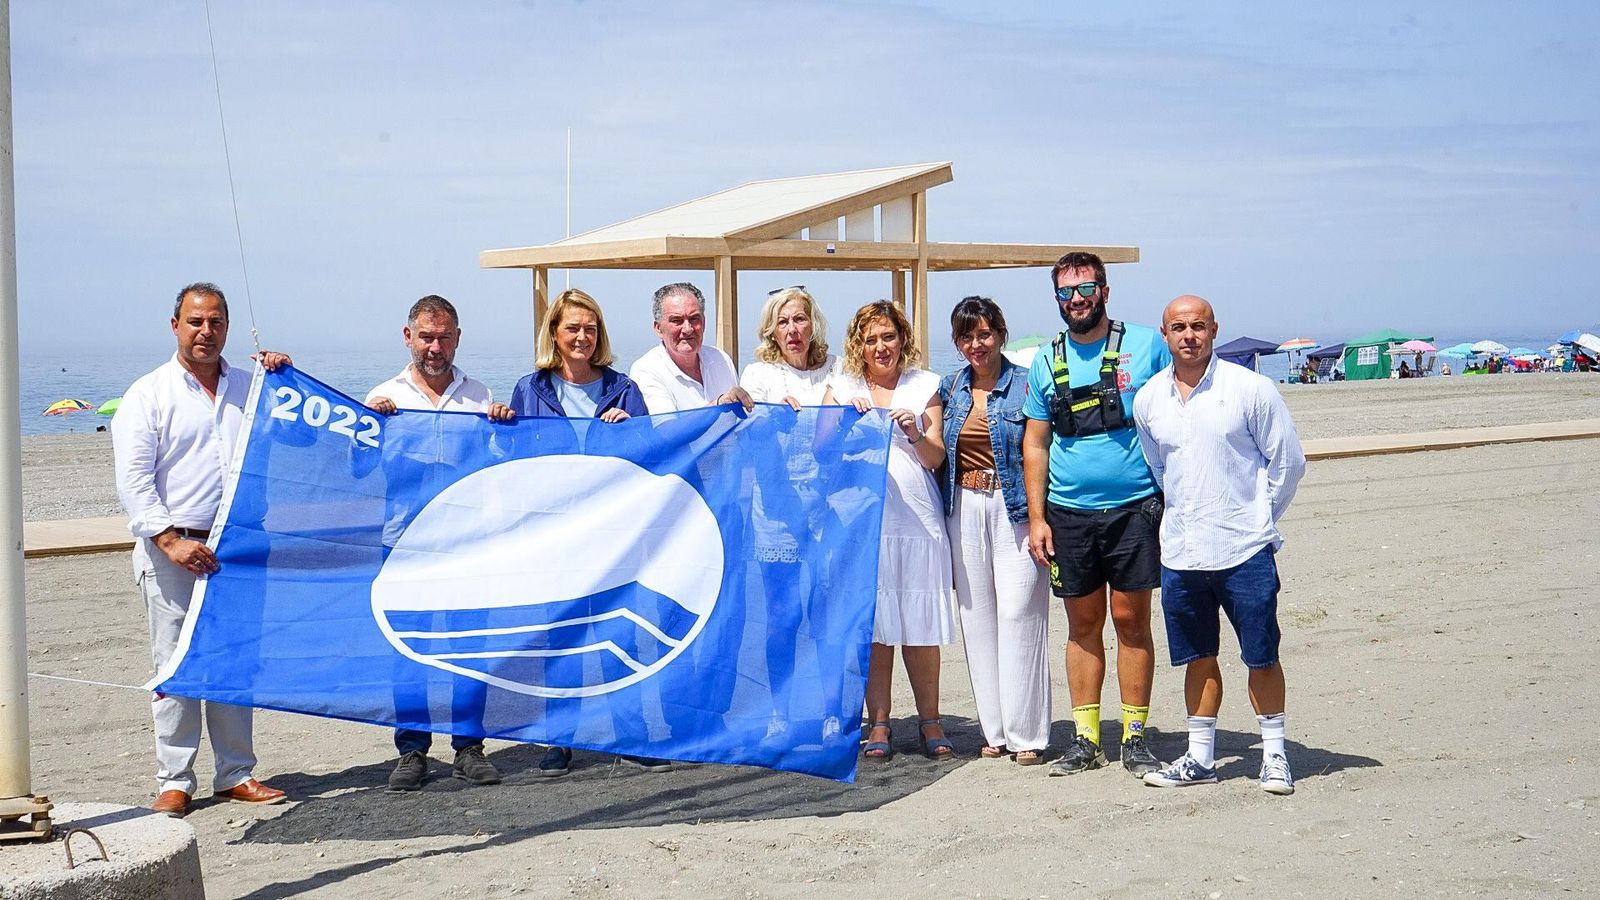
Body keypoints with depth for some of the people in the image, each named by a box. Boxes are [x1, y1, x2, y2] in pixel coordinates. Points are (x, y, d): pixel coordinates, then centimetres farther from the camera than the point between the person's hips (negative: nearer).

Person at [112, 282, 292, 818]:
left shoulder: (251, 388, 14)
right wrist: (170, 540, -16)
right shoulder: (149, 394, 3)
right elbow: (132, 481, -4)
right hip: (171, 550, -3)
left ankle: (236, 774, 15)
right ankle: (174, 782, 3)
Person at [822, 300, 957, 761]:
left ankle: (929, 721, 10)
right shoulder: (841, 386, 12)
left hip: (917, 518, 0)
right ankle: (878, 723, 6)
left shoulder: (925, 386, 11)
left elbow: (935, 459, 5)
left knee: (921, 624, 0)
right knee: (872, 623, -1)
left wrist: (916, 435, -15)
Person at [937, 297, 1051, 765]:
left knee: (1018, 614, -7)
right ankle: (995, 730, 13)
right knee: (977, 617, 5)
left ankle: (1027, 734, -1)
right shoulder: (950, 387, 11)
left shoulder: (1025, 383, -3)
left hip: (1014, 508, -5)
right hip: (965, 510, 5)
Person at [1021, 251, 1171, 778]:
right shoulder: (1046, 362, 9)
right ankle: (1085, 740, 14)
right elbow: (1035, 444, 11)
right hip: (1069, 513, 2)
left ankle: (1135, 739, 9)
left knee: (1131, 621, 0)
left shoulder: (1146, 346, 1)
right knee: (1083, 625, 7)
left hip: (1134, 508, -2)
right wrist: (1036, 517, 3)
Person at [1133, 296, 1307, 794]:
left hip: (1244, 549, -4)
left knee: (1261, 656, 3)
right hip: (1179, 552, 4)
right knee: (1198, 657, 12)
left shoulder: (1250, 389, -7)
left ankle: (1274, 754, 15)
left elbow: (1288, 462, 0)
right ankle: (1200, 756, 20)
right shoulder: (1148, 400, 5)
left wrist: (1254, 517, 6)